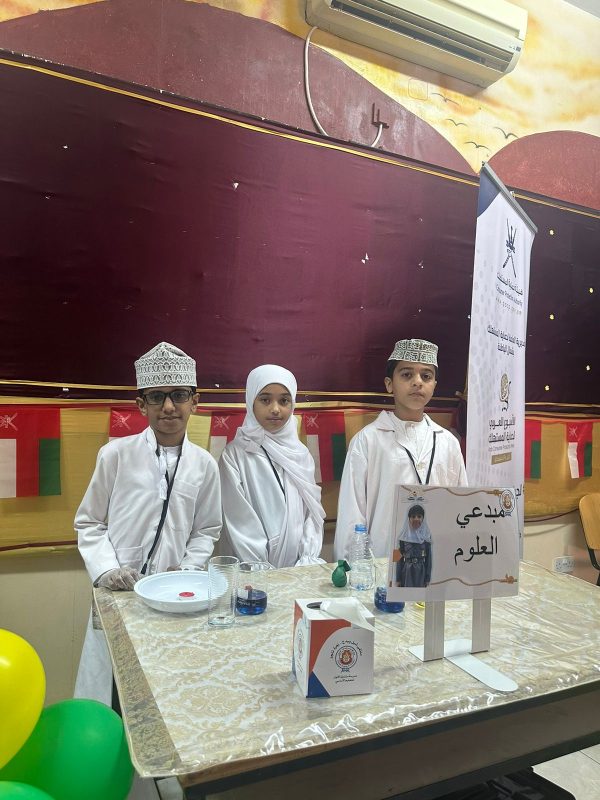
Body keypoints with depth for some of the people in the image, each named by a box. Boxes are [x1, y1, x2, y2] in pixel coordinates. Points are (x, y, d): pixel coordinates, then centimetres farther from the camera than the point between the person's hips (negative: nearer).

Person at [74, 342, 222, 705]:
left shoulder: (205, 464, 0)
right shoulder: (116, 454, -6)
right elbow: (89, 522, 3)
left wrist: (188, 571, -5)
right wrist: (106, 569, -10)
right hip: (117, 593, -1)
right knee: (110, 694, 9)